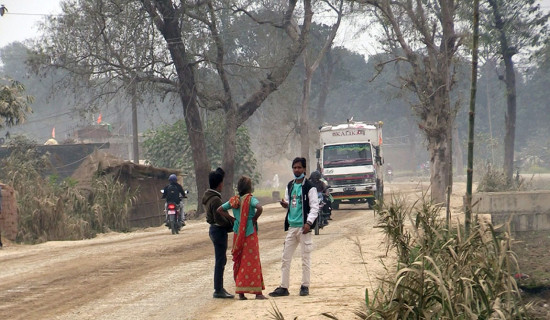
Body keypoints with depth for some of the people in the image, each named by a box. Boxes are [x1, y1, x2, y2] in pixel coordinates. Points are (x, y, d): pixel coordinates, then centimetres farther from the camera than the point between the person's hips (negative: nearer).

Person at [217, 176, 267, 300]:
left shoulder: (234, 200, 6)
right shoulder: (251, 199, -10)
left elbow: (220, 209, 9)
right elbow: (259, 208, -28)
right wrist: (254, 219, -12)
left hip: (237, 234, 5)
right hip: (250, 234, -5)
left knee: (239, 262, 9)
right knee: (252, 262, -1)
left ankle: (241, 292, 8)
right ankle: (257, 292, -1)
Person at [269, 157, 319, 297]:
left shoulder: (309, 187, -5)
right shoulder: (290, 186, 14)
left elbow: (315, 207, -8)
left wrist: (309, 222, -18)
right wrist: (285, 204, -2)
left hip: (303, 227, -6)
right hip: (291, 226, 6)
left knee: (306, 257, 1)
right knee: (286, 257, 5)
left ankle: (305, 286, 9)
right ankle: (283, 287, 9)